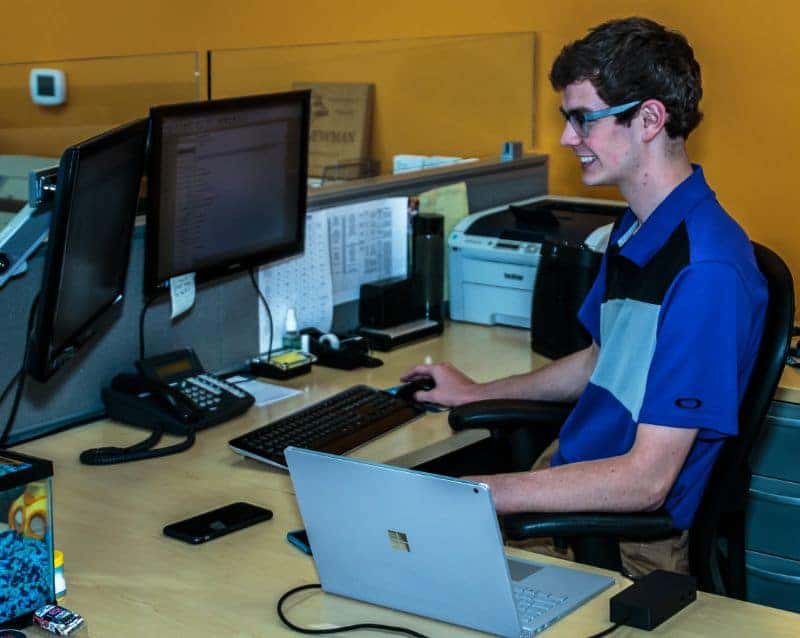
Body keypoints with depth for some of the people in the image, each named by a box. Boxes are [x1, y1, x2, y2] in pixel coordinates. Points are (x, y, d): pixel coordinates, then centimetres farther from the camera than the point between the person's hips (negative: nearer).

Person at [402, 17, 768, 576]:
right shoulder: (635, 231, 9)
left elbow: (646, 481, -24)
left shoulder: (707, 271, -23)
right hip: (573, 476, 9)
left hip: (628, 544, -9)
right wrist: (477, 393, 30)